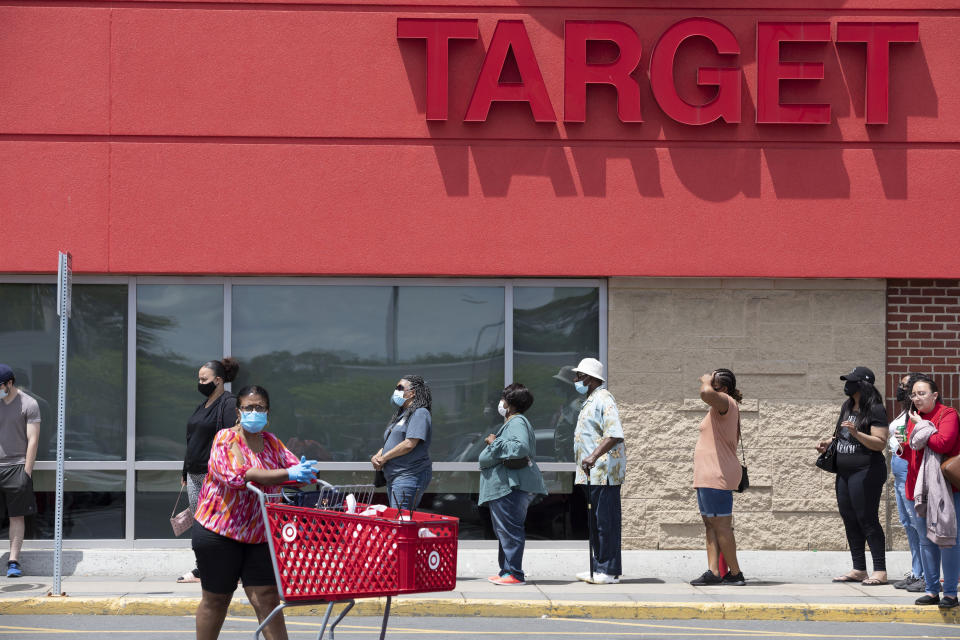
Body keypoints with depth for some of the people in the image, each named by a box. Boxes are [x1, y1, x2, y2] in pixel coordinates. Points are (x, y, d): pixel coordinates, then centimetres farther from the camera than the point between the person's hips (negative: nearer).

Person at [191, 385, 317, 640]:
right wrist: (287, 474, -32)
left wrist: (304, 471, -24)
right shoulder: (226, 439, -9)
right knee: (215, 599, 7)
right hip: (218, 530, -4)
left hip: (259, 533, 4)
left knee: (267, 599, -4)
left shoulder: (271, 442, 10)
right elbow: (236, 475, -25)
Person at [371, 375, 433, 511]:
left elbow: (409, 444, -20)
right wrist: (376, 457, 2)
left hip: (409, 478, -10)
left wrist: (384, 458, -11)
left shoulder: (420, 413, -9)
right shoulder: (401, 415, 22)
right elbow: (388, 444, 24)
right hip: (393, 479, 10)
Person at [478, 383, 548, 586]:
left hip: (512, 486, -11)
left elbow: (520, 447, -28)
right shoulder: (511, 423, 24)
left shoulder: (517, 422, -10)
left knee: (510, 529, -11)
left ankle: (514, 573, -11)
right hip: (503, 487, 11)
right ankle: (506, 571, 22)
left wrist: (495, 443, -18)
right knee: (503, 530, 16)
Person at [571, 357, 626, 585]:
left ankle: (608, 571, -5)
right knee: (593, 523, 13)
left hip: (603, 472, -11)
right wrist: (587, 459, 22)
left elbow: (615, 435, -25)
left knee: (606, 521, -7)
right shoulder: (590, 401, 20)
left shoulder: (603, 399, -13)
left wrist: (594, 456, -33)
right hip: (591, 473, 11)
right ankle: (598, 568, 19)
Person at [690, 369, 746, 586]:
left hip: (717, 476, -11)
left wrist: (706, 381, -14)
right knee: (710, 524, 7)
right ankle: (713, 572, 5)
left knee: (721, 525, -7)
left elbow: (706, 393, -35)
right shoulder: (721, 406, 20)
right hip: (707, 477, 11)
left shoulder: (725, 402, -12)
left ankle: (735, 573, -3)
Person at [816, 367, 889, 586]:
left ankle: (880, 571, -5)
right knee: (849, 519, 9)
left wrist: (856, 433, -29)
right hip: (844, 472, 9)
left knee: (867, 520, -9)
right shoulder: (847, 407, 14)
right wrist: (828, 443, 11)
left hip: (866, 472, -9)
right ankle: (859, 569, 16)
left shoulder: (875, 410, -12)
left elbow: (880, 443, -18)